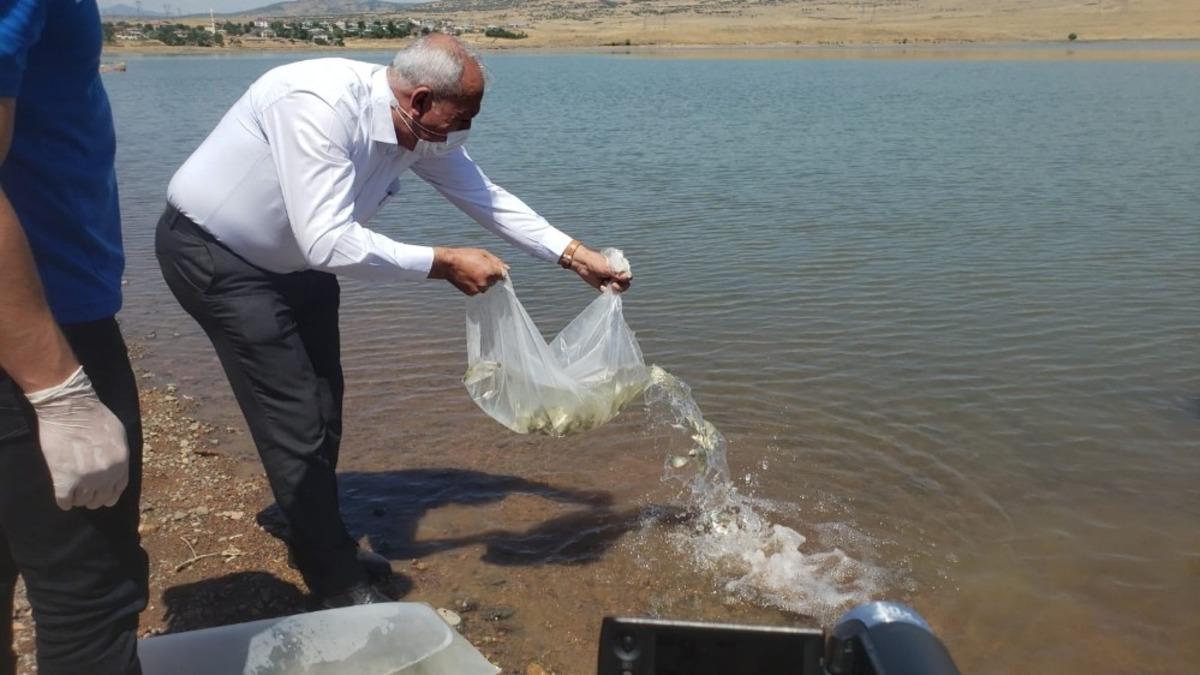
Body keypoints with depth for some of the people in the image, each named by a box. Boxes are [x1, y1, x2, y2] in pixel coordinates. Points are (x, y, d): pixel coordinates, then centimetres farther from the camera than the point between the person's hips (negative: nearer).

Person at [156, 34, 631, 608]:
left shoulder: (421, 129, -10)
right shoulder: (318, 106, -35)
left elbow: (484, 196, 2)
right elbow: (329, 244, -38)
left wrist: (574, 255, -1)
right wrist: (444, 264, -30)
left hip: (291, 257, 8)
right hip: (212, 253, -8)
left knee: (323, 407, 14)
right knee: (296, 420, -9)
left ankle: (321, 546, 35)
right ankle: (340, 591, 6)